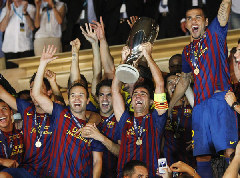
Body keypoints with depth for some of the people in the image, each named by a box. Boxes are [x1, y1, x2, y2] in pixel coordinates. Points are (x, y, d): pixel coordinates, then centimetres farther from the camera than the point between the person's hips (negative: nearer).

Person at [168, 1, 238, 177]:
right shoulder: (188, 50, 23)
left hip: (220, 99, -5)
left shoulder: (214, 34, 9)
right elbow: (184, 81, 33)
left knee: (230, 152, -16)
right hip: (200, 105, 6)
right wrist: (169, 106, 32)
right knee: (202, 156, -1)